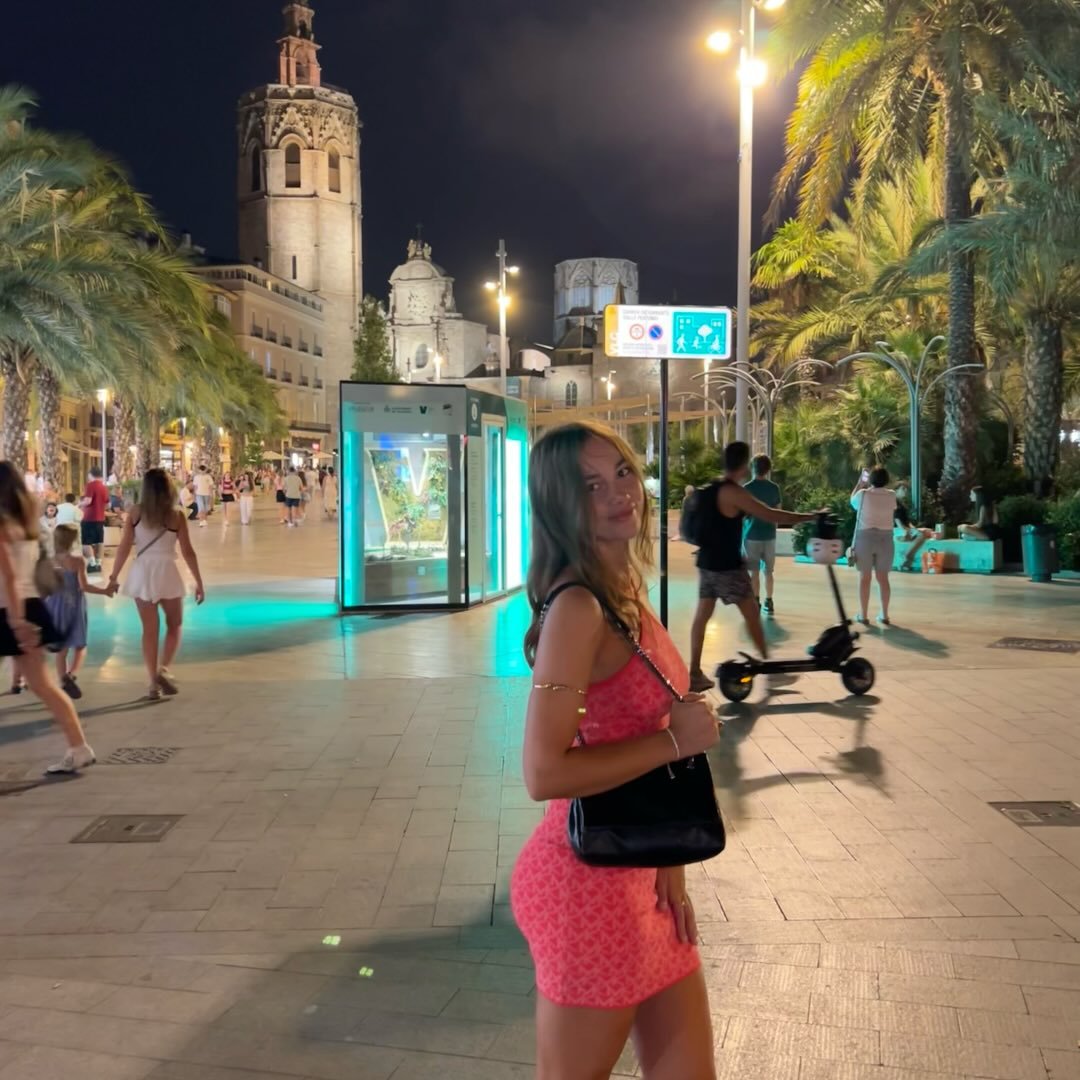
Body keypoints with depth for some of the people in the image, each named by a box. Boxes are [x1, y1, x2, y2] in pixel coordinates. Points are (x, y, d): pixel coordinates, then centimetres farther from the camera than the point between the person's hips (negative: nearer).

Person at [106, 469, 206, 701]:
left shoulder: (135, 513, 0)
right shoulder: (176, 516, -5)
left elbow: (124, 548, -1)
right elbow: (188, 552, -4)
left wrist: (113, 578, 7)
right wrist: (199, 582, 3)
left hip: (142, 573, 2)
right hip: (166, 572, -2)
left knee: (149, 629, 9)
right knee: (174, 625, 16)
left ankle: (154, 683, 9)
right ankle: (163, 669, -3)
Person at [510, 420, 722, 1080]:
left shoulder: (628, 593, 6)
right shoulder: (578, 607, -21)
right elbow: (545, 773, -28)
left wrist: (669, 866, 11)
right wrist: (674, 741, -19)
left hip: (638, 873, 8)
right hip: (589, 883, -8)